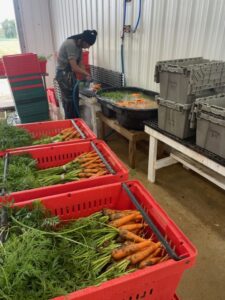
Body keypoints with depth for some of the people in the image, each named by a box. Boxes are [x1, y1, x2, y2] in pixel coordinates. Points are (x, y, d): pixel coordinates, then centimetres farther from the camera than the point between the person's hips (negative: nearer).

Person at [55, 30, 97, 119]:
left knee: (74, 100, 13)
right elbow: (74, 67, -26)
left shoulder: (79, 45, 6)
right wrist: (87, 74, -13)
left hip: (70, 74, 9)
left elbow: (80, 63, 11)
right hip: (64, 74, -9)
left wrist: (86, 76, -1)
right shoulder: (71, 44, -23)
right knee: (70, 101, -5)